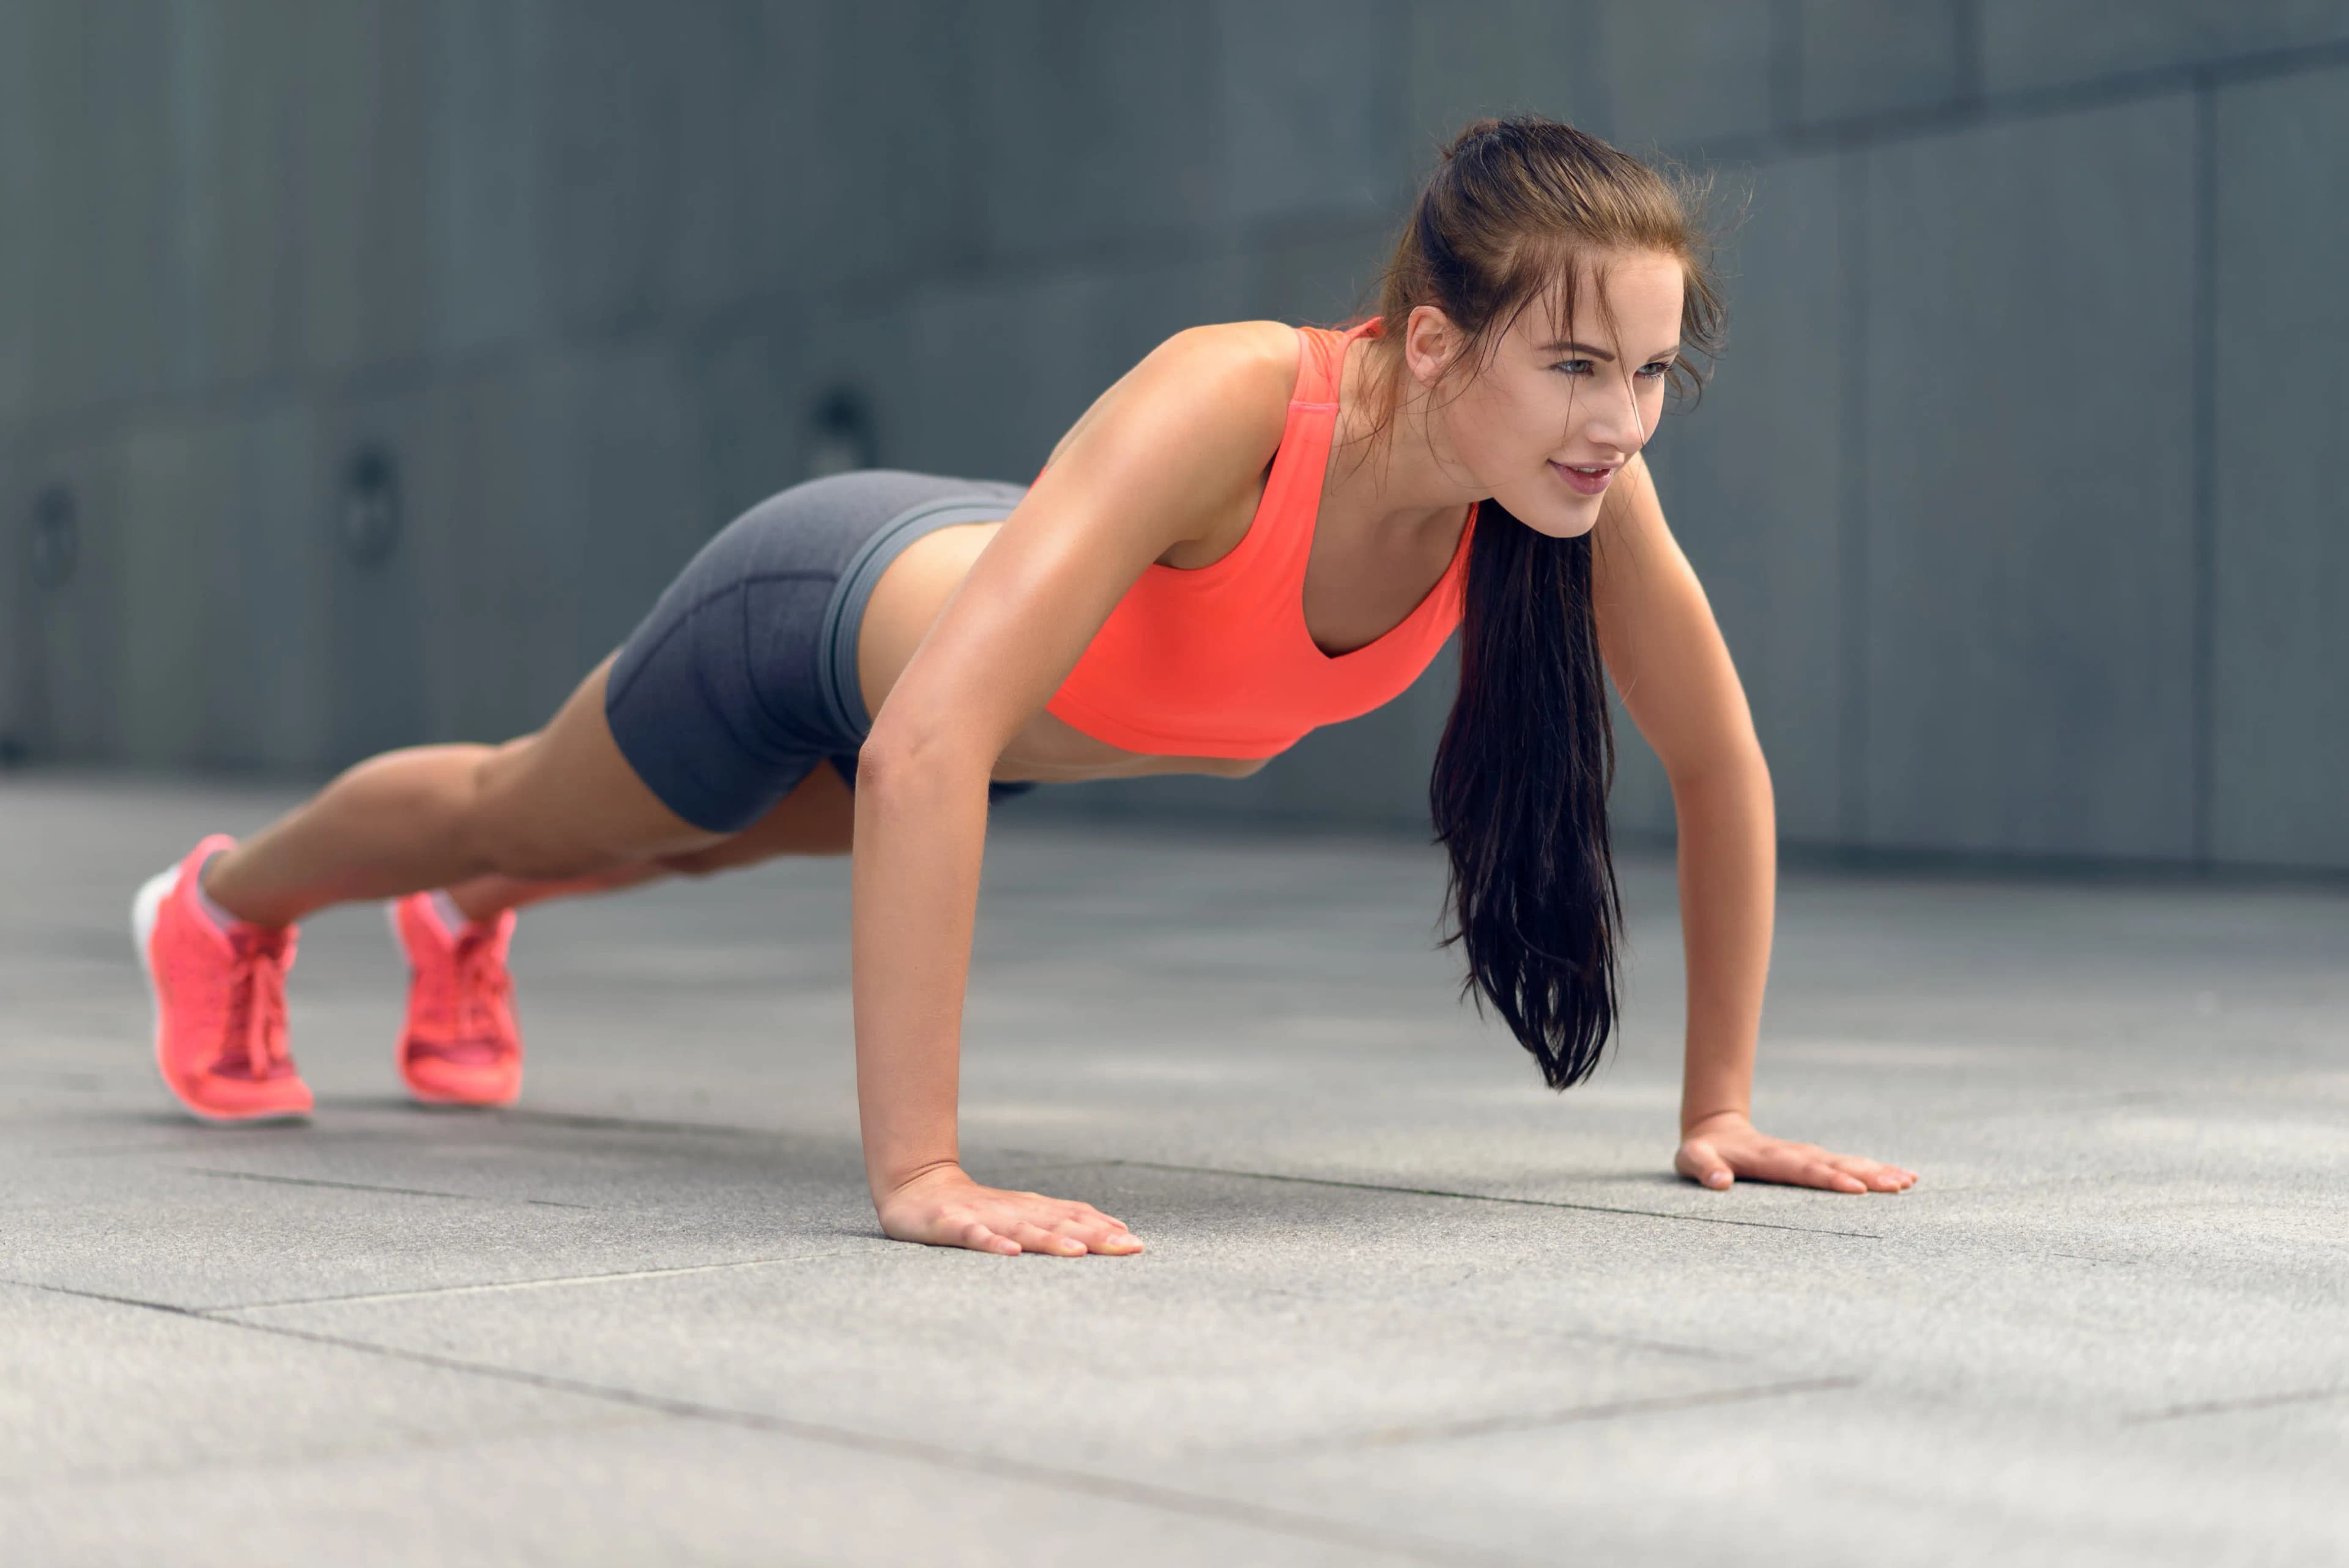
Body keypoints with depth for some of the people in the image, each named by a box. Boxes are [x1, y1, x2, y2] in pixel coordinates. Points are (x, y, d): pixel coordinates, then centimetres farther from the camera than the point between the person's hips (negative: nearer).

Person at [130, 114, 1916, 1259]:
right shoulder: (1226, 408, -48)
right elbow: (923, 751, -54)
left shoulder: (1579, 464, -32)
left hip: (1002, 598, 6)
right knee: (516, 806, 26)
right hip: (829, 611, -6)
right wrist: (919, 1171, -55)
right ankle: (223, 903, 59)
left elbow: (1724, 767, -16)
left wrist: (1719, 1105, -13)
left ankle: (470, 924, 71)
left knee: (750, 836, 38)